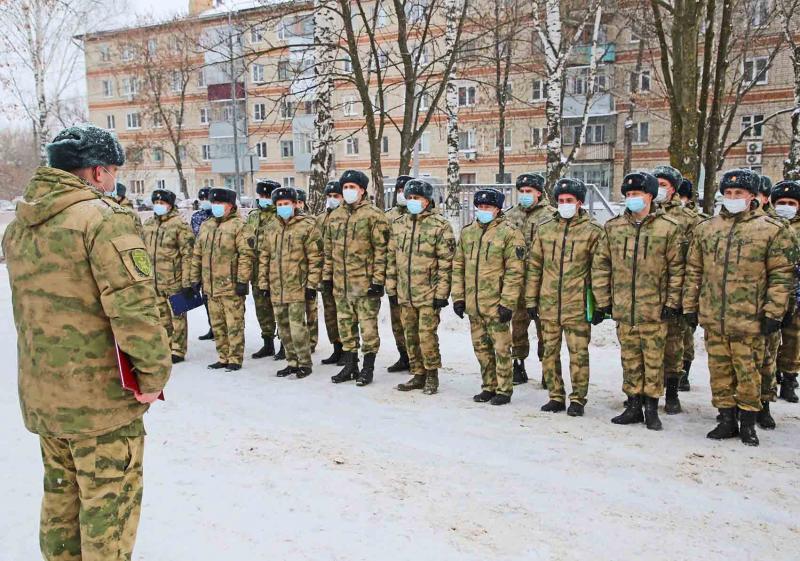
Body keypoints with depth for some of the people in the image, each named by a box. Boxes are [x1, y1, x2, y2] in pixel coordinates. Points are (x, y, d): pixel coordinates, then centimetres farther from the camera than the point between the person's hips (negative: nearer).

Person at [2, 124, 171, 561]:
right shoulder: (102, 218, -18)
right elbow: (133, 306, -25)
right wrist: (154, 372, -16)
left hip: (40, 393, 8)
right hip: (102, 395, -8)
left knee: (61, 492, 24)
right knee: (109, 500, 7)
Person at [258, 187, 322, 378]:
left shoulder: (307, 226, -5)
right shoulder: (271, 230, 14)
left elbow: (315, 258, -8)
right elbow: (264, 258, 18)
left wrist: (312, 284, -12)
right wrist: (263, 283, 12)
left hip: (297, 287, -6)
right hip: (276, 289, 6)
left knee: (297, 327, -9)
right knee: (284, 328, 12)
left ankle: (305, 363, 6)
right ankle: (292, 362, 23)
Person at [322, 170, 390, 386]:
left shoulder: (374, 215, -7)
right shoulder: (335, 216, 13)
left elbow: (381, 249, -10)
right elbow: (329, 249, 18)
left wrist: (378, 279, -14)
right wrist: (327, 275, 13)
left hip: (365, 282, -6)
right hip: (341, 283, 6)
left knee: (368, 325, 1)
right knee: (345, 324, 13)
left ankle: (368, 368, 14)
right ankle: (350, 366, 25)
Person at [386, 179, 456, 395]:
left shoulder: (440, 225, -7)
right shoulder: (399, 224, 11)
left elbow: (446, 262, -10)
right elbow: (392, 258, 15)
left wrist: (441, 293, -13)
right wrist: (391, 287, 11)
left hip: (428, 293, -6)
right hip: (405, 293, 6)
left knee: (426, 334, -7)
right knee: (410, 335, 12)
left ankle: (432, 374, 12)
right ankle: (418, 374, 25)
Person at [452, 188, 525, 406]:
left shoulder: (509, 233, -8)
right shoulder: (467, 232, 10)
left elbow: (515, 271, -12)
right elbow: (458, 266, 13)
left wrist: (507, 303, -16)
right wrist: (458, 297, 7)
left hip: (496, 304, -6)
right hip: (473, 304, 6)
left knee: (501, 348, 2)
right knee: (481, 348, 15)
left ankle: (504, 390, 15)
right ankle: (489, 387, 28)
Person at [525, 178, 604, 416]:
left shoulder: (593, 231, -1)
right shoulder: (544, 228, 8)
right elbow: (534, 266, 10)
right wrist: (531, 300, 7)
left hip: (577, 306, -4)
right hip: (548, 304, 4)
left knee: (578, 354, 3)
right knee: (550, 352, 11)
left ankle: (577, 399, 17)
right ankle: (556, 397, 24)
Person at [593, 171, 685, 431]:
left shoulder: (669, 228, -4)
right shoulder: (613, 227, 6)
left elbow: (677, 268, -3)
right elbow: (601, 265, 8)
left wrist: (672, 302, -7)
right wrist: (603, 300, 5)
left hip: (654, 309, -3)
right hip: (623, 309, 3)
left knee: (653, 359, 5)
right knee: (630, 359, 12)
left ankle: (651, 407, 18)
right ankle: (633, 406, 23)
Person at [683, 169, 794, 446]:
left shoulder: (772, 229, 0)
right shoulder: (705, 228, 10)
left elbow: (781, 275, -2)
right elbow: (693, 270, 12)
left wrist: (773, 312, -7)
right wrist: (690, 306, 8)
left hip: (749, 318, -3)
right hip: (712, 317, 4)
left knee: (748, 371, 4)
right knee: (720, 370, 11)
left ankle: (748, 421, 20)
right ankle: (726, 419, 24)